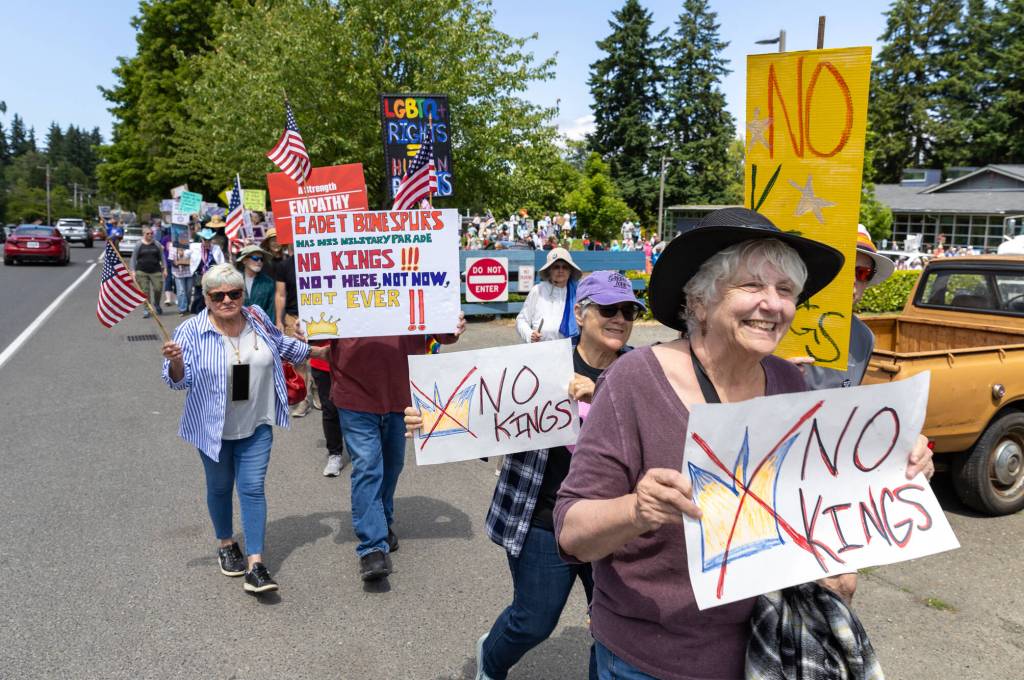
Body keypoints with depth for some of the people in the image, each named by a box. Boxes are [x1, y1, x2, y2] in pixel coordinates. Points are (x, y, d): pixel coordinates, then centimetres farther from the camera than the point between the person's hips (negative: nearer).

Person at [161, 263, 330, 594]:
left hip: (256, 426, 2)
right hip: (214, 428, -2)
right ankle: (227, 544, 40)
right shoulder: (191, 332, -15)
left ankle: (255, 566, 0)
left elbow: (280, 344, 16)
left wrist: (315, 351, 24)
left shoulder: (257, 319, -3)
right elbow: (180, 380, -18)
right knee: (220, 487, 16)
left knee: (253, 489, -2)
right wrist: (176, 362, -39)